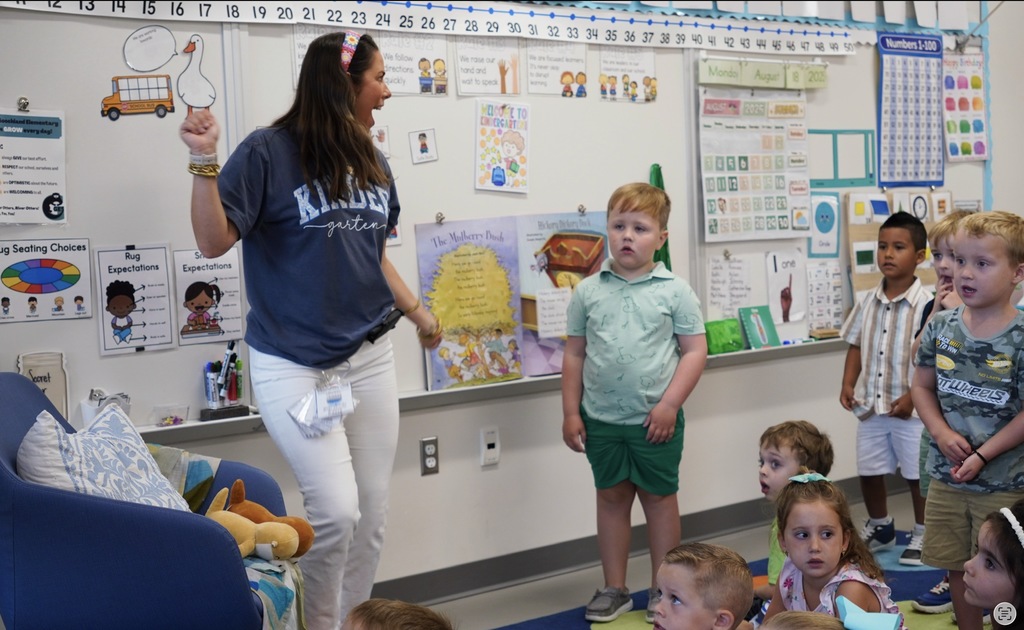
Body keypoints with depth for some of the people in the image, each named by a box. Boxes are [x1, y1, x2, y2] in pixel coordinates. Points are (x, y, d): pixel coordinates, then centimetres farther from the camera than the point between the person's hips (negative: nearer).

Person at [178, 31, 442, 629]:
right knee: (336, 510, -13)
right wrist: (205, 162, -22)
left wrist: (418, 312, 21)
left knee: (374, 512, 8)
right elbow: (215, 241, -11)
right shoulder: (269, 152, -9)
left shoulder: (372, 162, 8)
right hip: (293, 365, -6)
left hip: (369, 357, 6)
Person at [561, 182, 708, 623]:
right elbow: (574, 354, 6)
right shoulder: (588, 291, 1)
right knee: (611, 497, 12)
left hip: (655, 419, -2)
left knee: (659, 498, 10)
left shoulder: (674, 291, -5)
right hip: (601, 420, 2)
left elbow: (695, 351, -4)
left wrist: (669, 404, -13)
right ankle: (614, 589, 23)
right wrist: (571, 412, 2)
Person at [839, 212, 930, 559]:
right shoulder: (868, 303, 2)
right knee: (869, 471, 16)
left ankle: (922, 534, 27)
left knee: (917, 475, 8)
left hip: (910, 410, -5)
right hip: (871, 406, 5)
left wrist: (912, 396, -18)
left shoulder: (926, 305, -14)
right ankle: (879, 528, 38)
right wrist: (848, 384, -1)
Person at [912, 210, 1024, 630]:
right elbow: (922, 385, 7)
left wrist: (982, 455, -17)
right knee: (957, 569, 15)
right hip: (947, 478, 4)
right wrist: (942, 432, -9)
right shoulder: (941, 326, 0)